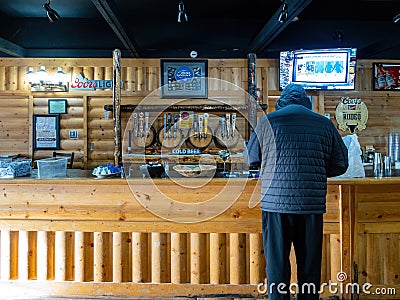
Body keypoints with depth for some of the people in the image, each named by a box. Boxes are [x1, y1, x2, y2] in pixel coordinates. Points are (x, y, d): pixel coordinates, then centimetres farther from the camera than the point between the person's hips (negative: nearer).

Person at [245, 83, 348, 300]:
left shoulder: (267, 122, 0)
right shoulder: (325, 124, 5)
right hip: (312, 205, 2)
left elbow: (250, 159, 8)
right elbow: (340, 165, 8)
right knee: (310, 265, 14)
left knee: (277, 264, 8)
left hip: (275, 203, -1)